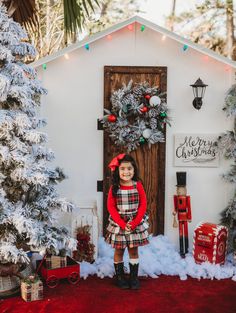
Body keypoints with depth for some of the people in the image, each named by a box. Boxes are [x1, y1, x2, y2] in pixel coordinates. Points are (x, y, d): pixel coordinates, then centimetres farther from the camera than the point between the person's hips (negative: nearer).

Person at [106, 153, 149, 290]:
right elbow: (111, 207, -8)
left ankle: (134, 277, 22)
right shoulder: (114, 187, -8)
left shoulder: (138, 185, -7)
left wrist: (134, 223, -13)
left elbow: (143, 205, -6)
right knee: (119, 251, 10)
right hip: (118, 224, 0)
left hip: (136, 223, 1)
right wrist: (122, 224, -15)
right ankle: (120, 276, 24)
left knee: (134, 250, 10)